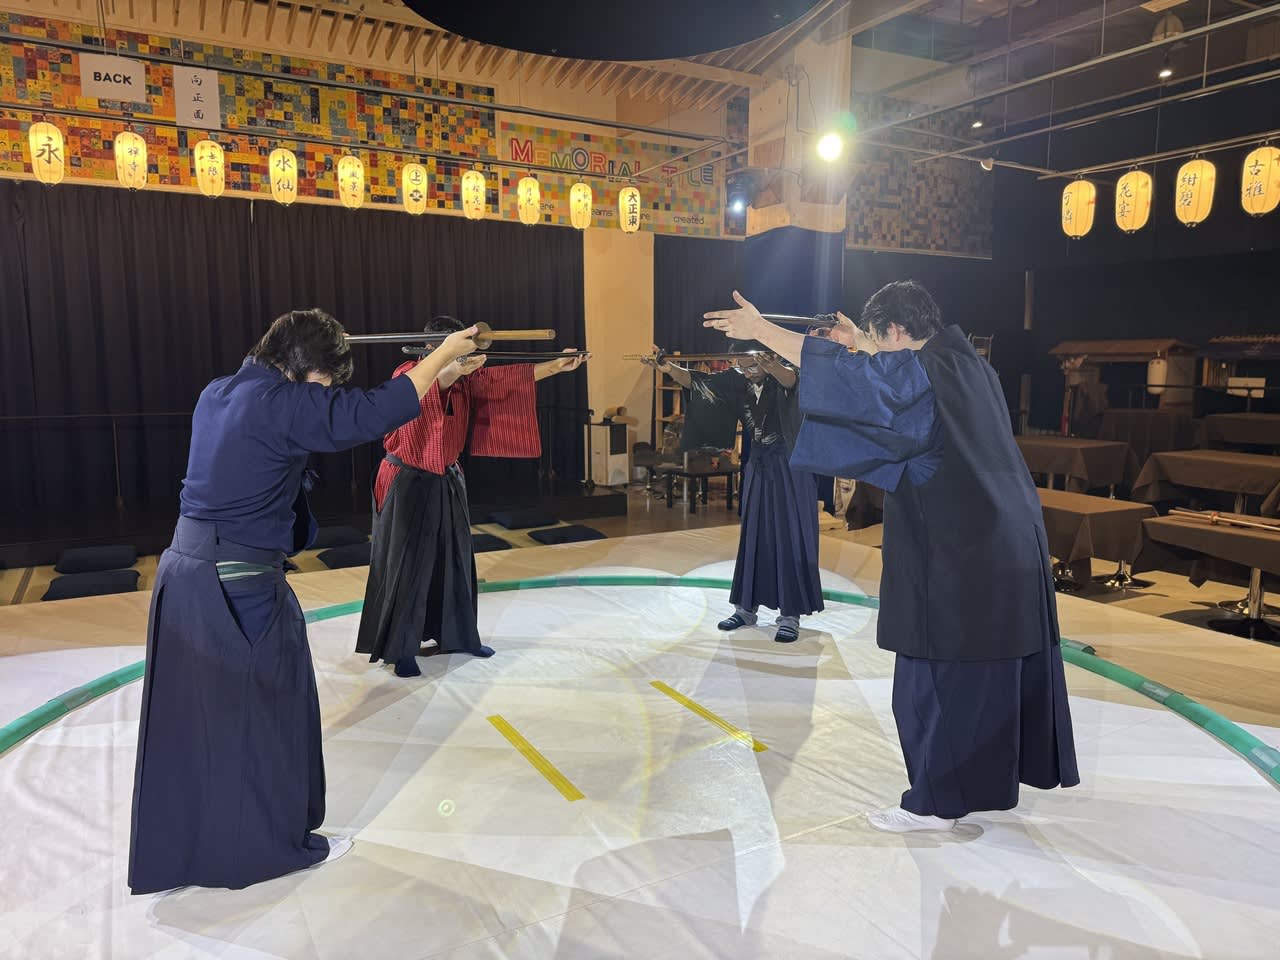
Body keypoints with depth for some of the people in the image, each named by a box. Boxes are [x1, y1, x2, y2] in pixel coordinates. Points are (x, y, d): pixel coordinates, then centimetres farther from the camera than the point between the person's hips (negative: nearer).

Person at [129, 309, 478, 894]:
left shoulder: (218, 394, 8)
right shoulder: (280, 402, -18)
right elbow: (373, 412, -20)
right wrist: (443, 355, -10)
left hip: (185, 575, 9)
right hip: (241, 588, -8)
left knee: (185, 719, 19)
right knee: (267, 716, 10)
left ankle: (166, 857, 34)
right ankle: (279, 842, 28)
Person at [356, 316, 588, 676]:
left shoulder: (465, 379, 3)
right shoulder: (407, 375, -15)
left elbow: (504, 378, -5)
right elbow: (434, 382, -37)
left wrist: (556, 366, -14)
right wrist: (457, 367, -58)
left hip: (448, 482, 7)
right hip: (409, 483, -7)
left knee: (455, 560, 13)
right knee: (408, 565, -3)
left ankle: (455, 635, 28)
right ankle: (400, 649, 10)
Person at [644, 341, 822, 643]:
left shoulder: (782, 376, -15)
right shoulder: (738, 379, -2)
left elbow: (790, 379, -40)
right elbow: (698, 381, -11)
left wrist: (770, 366, -62)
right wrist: (669, 368, -30)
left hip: (789, 464, -5)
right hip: (758, 463, 5)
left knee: (789, 535, -6)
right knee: (752, 534, 9)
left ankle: (790, 615, 0)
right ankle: (746, 607, 18)